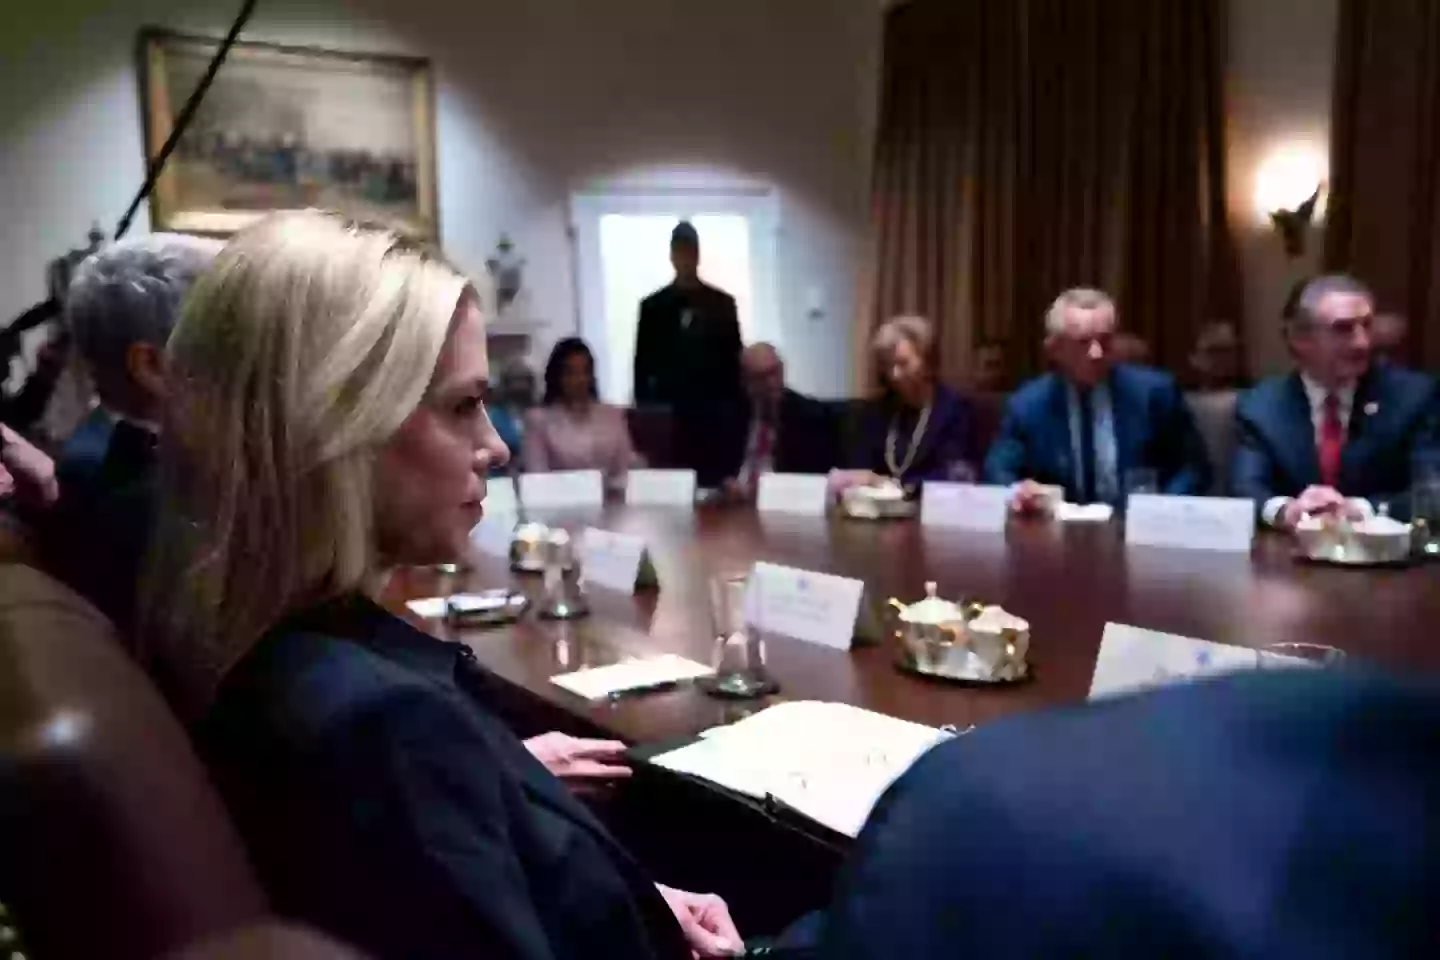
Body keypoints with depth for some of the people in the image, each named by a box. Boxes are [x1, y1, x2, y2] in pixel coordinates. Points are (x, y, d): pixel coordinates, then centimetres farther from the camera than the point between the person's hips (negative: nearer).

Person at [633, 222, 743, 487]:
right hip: (668, 414, 0)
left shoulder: (722, 303, 7)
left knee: (716, 481, -2)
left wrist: (736, 409, 0)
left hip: (715, 415, 0)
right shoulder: (653, 305, 7)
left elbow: (735, 360, 6)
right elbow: (643, 364, 7)